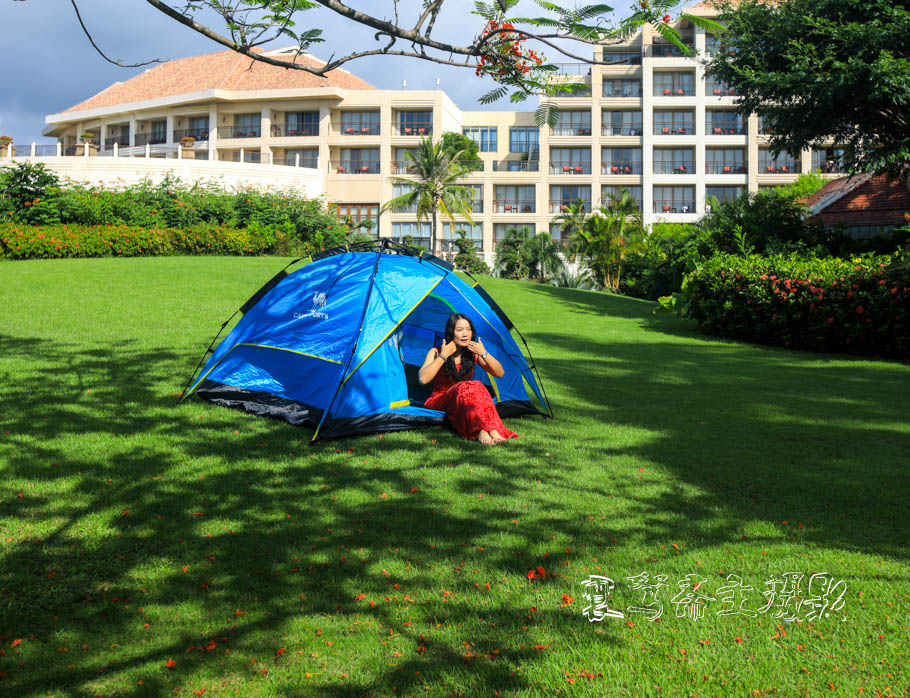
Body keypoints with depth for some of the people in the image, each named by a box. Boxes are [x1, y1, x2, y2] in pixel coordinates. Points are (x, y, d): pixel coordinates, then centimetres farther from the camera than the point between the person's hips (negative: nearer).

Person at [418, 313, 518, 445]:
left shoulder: (473, 353, 2)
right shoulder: (436, 352, -8)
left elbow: (500, 373, 0)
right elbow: (423, 379, -24)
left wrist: (483, 353, -13)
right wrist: (443, 356, -24)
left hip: (463, 404, 3)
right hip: (439, 403, -3)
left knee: (476, 388, -31)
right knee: (465, 388, -34)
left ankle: (483, 430, -50)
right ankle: (485, 430, -51)